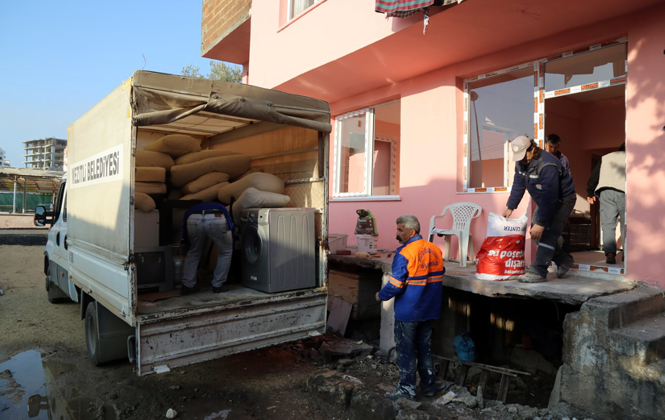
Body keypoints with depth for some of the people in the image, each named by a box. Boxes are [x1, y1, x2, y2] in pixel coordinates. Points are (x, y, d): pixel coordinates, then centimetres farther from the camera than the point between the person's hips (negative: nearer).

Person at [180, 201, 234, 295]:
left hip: (193, 219, 2)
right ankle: (217, 286, 27)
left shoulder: (191, 211, 45)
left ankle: (186, 287, 27)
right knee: (225, 252, 25)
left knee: (193, 253, 30)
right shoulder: (221, 209, 44)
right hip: (217, 219, -1)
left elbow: (185, 239, 47)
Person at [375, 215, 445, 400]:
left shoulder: (404, 253, -20)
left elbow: (396, 285, -22)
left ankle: (406, 389, 15)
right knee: (424, 348, 20)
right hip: (429, 310, 7)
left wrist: (381, 296, -5)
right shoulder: (435, 250, 2)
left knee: (406, 351, 7)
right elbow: (438, 277, 13)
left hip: (408, 312, -7)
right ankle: (429, 385, 30)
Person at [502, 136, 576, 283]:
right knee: (537, 233, 5)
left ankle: (538, 272, -19)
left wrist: (541, 223, -35)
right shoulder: (521, 162, -6)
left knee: (548, 234, -18)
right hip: (545, 200, 9)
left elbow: (549, 196, -35)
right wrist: (510, 207, -2)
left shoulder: (547, 165, -33)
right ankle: (563, 261, 22)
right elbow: (518, 185, 4)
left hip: (562, 199, -9)